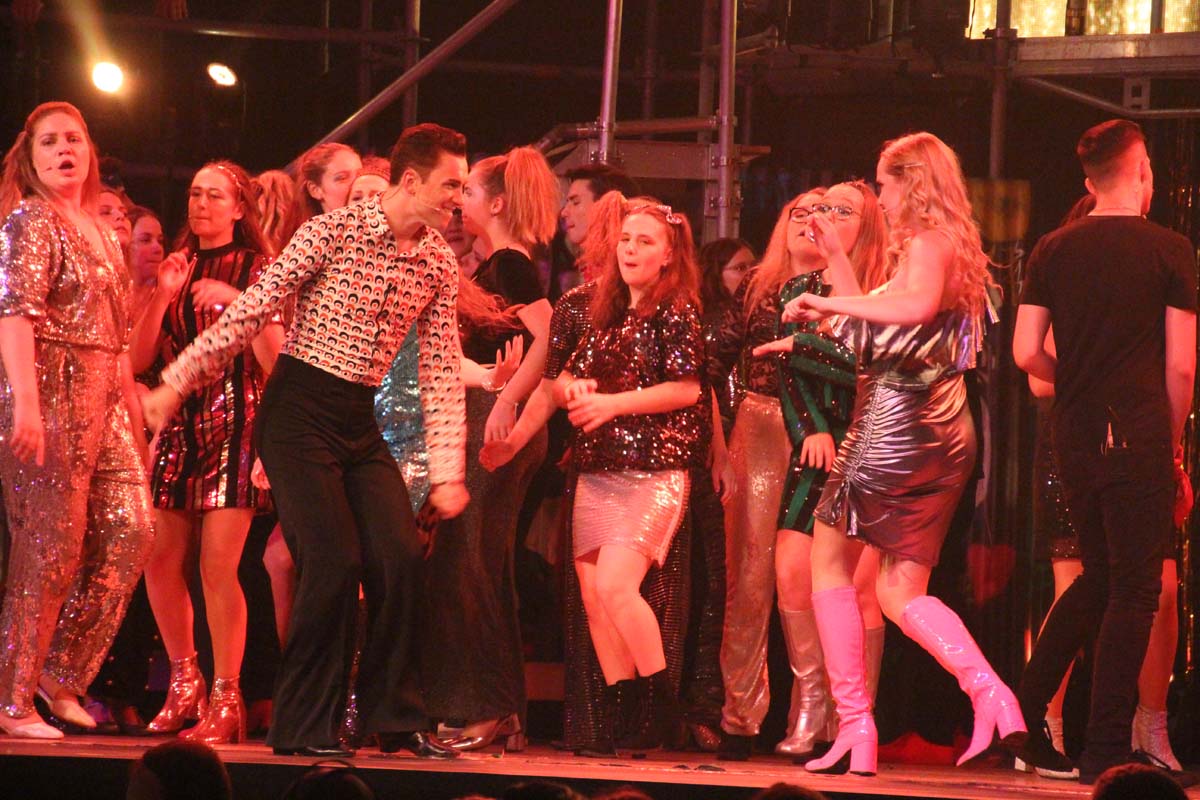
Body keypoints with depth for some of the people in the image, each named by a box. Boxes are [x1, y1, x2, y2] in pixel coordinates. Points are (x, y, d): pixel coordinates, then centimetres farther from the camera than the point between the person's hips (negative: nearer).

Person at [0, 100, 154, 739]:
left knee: (129, 531, 1)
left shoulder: (99, 231, 19)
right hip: (52, 391, -8)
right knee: (52, 544, -8)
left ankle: (61, 673, 10)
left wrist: (133, 401, 16)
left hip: (105, 398, 8)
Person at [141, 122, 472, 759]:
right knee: (334, 561, -14)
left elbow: (441, 373, 7)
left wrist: (448, 472, 1)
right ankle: (305, 728, -3)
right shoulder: (334, 231, -12)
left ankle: (394, 718, 8)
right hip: (300, 412, -6)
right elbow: (251, 311, -11)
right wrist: (175, 385, -11)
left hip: (360, 421, 6)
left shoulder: (439, 264, 5)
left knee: (400, 558, -4)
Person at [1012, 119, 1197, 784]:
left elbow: (1026, 353, 3)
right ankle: (1107, 748, -3)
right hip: (1138, 440, -5)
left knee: (1099, 578, 20)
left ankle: (1023, 715, 14)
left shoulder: (1052, 251, 6)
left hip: (1073, 437, 5)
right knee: (1133, 591, 0)